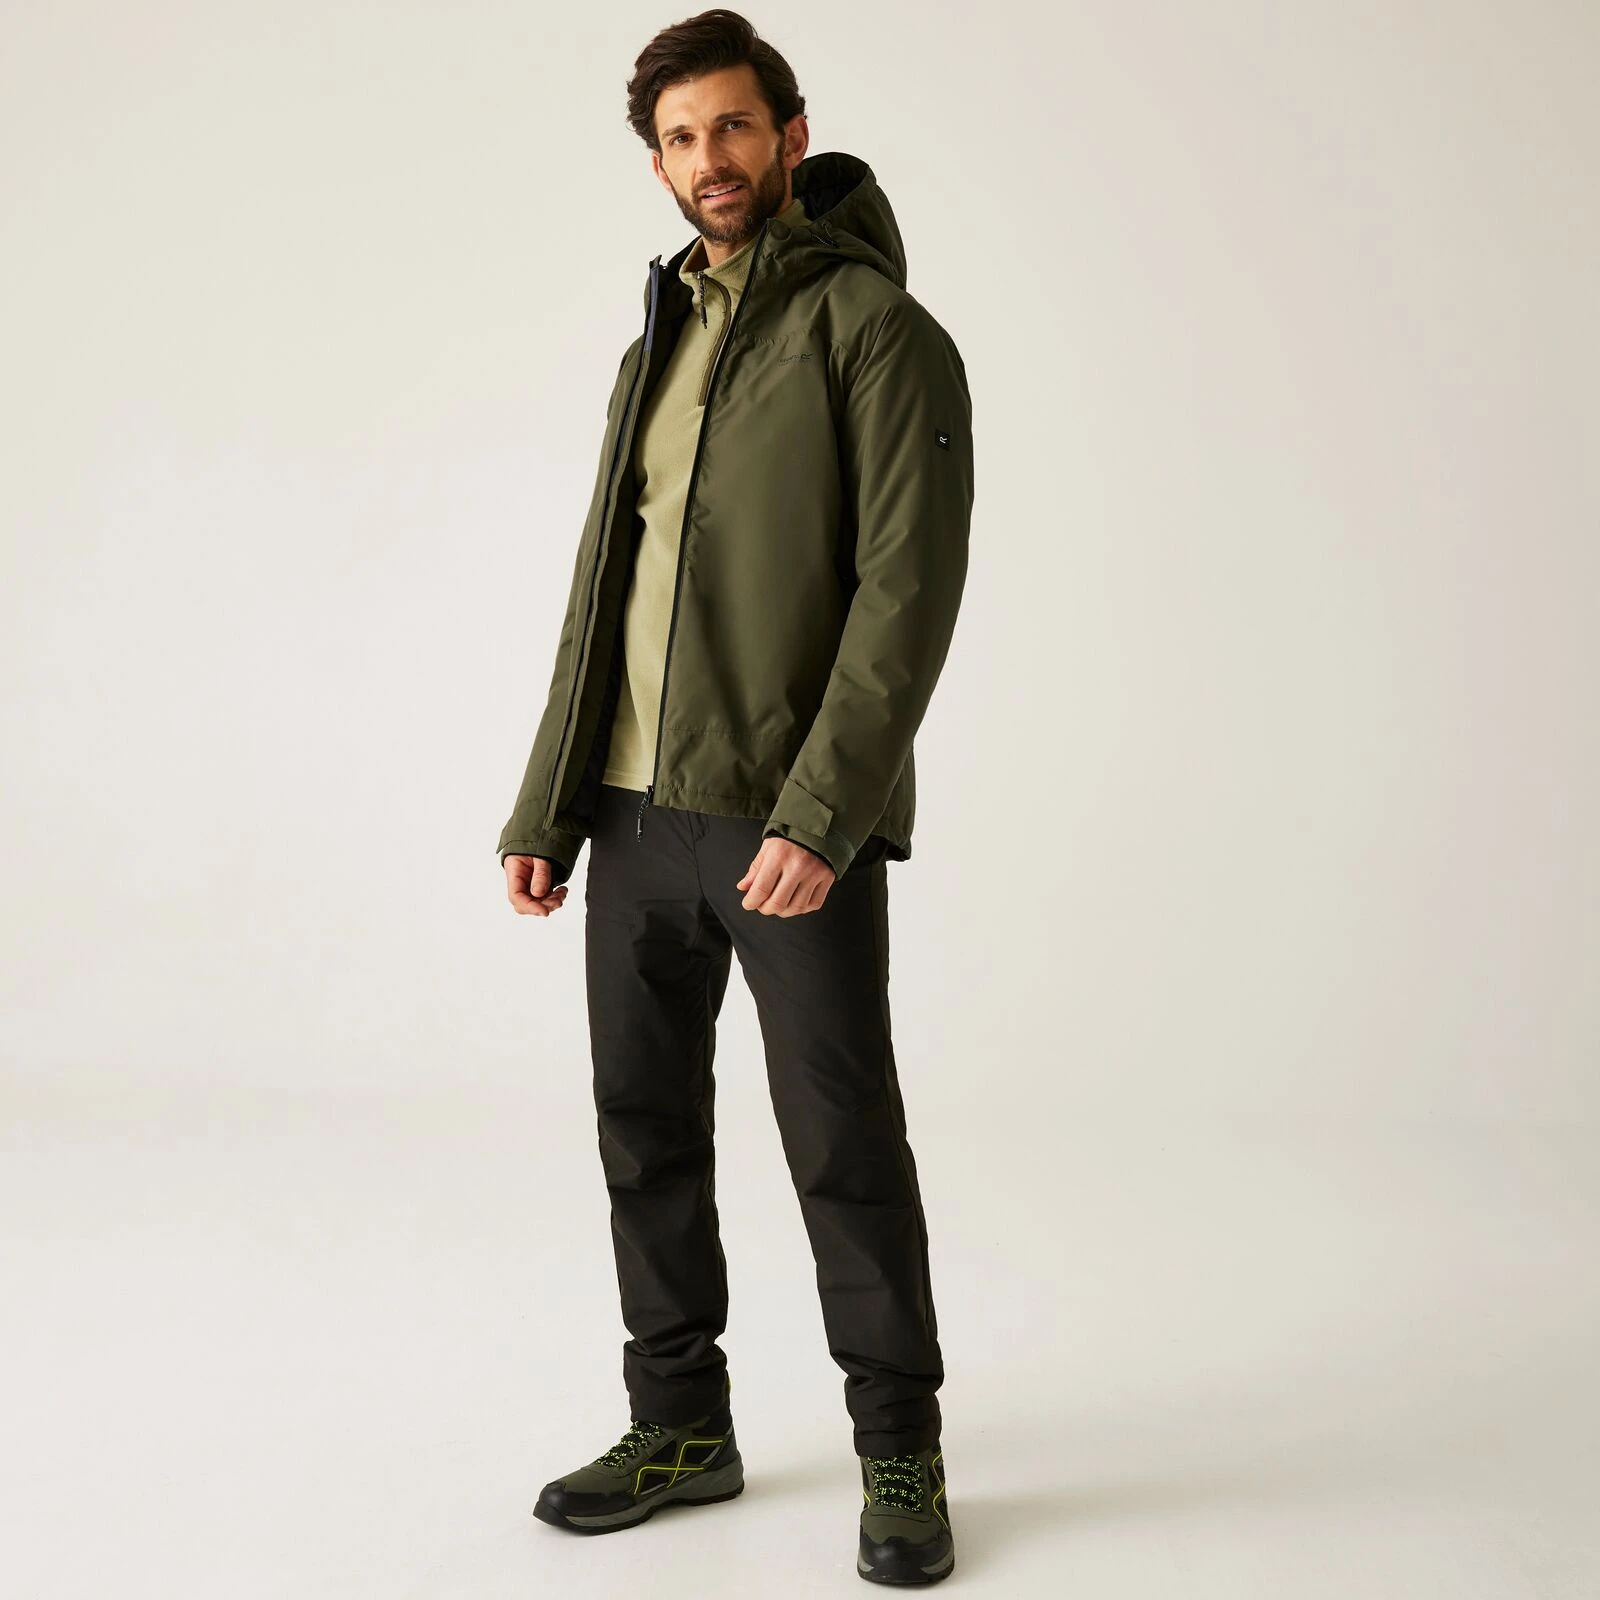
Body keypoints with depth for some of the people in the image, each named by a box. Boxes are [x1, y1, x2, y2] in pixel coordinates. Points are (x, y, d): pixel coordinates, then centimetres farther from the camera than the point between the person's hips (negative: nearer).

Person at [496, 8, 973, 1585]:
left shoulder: (877, 328, -5)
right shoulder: (656, 349, 18)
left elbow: (911, 584, -15)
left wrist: (820, 813, -23)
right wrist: (544, 808, 13)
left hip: (792, 827, -7)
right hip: (635, 815, 7)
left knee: (845, 1148, 1)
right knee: (645, 1129, 12)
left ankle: (900, 1452, 20)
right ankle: (681, 1426, 28)